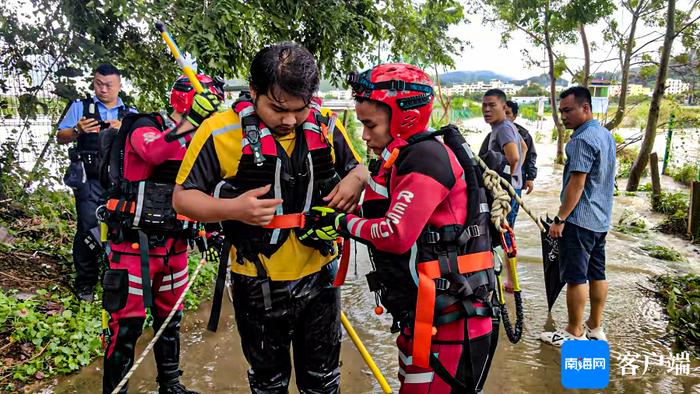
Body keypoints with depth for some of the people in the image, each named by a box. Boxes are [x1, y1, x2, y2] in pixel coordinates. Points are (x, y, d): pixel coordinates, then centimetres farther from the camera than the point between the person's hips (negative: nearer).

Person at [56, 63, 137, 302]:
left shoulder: (130, 113, 15)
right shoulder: (80, 107, 12)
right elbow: (61, 138, 10)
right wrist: (77, 130, -11)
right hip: (89, 180, -1)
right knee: (88, 228, -5)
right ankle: (85, 284, 7)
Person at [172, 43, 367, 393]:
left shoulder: (326, 125, -7)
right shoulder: (221, 131, -16)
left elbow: (357, 168, 9)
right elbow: (182, 197, -9)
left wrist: (353, 182, -15)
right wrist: (233, 208, -28)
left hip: (319, 278, 2)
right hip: (258, 286, -2)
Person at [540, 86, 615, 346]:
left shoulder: (582, 140, -18)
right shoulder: (606, 135, 13)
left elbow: (577, 184, -21)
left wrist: (560, 219, -17)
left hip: (579, 219, -10)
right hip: (601, 218, 10)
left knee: (576, 276, -1)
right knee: (597, 273, 15)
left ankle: (575, 333, 8)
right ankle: (595, 327, 25)